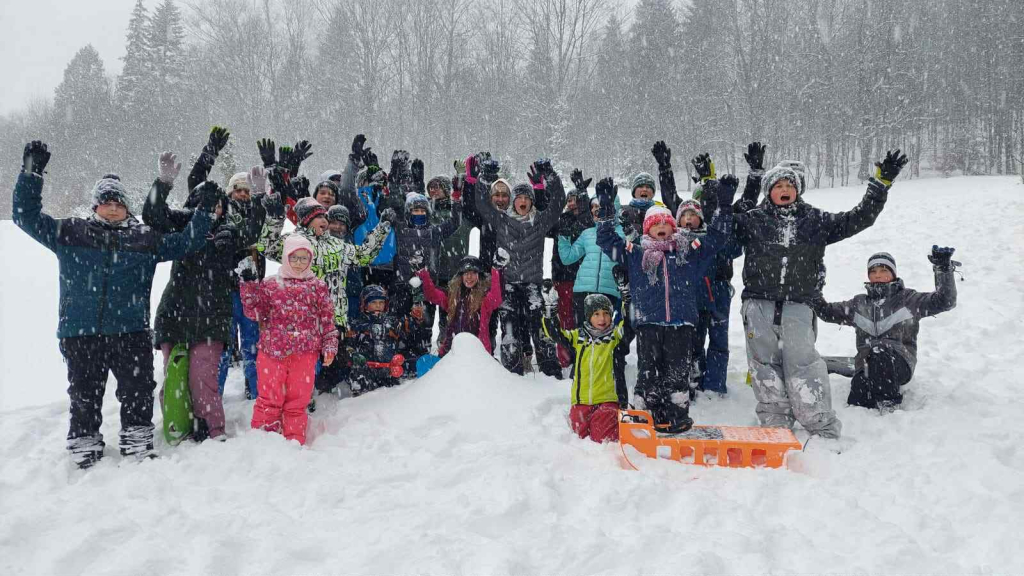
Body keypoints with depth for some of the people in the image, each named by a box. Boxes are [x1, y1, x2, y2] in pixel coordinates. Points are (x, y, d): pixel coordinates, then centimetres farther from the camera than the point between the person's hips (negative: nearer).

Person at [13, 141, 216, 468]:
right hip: (80, 333, 0)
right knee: (84, 395, 9)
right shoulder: (69, 233, 9)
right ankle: (85, 449, 23)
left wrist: (204, 212, 6)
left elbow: (186, 244, 16)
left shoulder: (146, 239, 11)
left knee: (138, 391, 4)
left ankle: (137, 447, 18)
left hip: (131, 331, 1)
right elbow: (26, 215, 7)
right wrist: (31, 172, -2)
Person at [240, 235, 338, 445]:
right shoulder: (270, 284, 8)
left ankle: (294, 441, 16)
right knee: (269, 398, 3)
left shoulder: (318, 287, 8)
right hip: (272, 351, 0)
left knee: (297, 401, 6)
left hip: (304, 354, 0)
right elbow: (255, 312, 5)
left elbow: (327, 319, 8)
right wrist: (249, 285, -3)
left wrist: (330, 346, 1)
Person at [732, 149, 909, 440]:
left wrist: (882, 182, 5)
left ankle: (823, 429, 3)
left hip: (797, 309, 0)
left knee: (802, 364, -6)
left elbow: (860, 218, 11)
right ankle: (775, 425, 15)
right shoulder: (752, 220, 8)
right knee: (765, 365, 4)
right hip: (759, 307, 1)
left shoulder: (816, 221, 11)